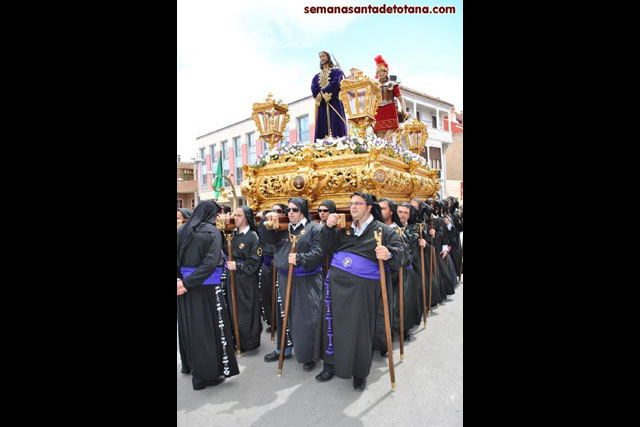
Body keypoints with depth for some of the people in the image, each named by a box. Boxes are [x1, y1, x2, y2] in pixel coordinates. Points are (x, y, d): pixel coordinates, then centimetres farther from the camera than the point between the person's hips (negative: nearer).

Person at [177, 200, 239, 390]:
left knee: (188, 324, 20)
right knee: (209, 326, 5)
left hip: (185, 283, 6)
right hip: (207, 287, -6)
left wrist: (180, 280, -6)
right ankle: (208, 373, 14)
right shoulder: (212, 232, -12)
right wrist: (188, 283, -19)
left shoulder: (182, 230, 4)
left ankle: (189, 364, 39)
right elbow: (210, 262, -22)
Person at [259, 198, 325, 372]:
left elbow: (318, 252, -15)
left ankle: (309, 355, 14)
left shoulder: (314, 228, -5)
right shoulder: (284, 228, 14)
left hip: (306, 281, -6)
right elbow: (268, 238, 10)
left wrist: (300, 259, -27)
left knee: (306, 318, -2)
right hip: (285, 278, 6)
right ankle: (284, 348, 33)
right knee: (284, 315, 16)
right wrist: (267, 221, -4)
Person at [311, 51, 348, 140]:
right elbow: (314, 90, 7)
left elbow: (335, 84, -5)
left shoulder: (336, 71, 15)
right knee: (322, 129, -9)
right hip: (322, 106, 3)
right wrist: (325, 96, -9)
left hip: (335, 103, -3)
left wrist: (322, 93, -10)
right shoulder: (316, 77, 24)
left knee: (336, 128, -15)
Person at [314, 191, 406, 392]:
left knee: (359, 328, 3)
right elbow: (329, 248, 11)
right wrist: (329, 227, -3)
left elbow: (399, 251, -8)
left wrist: (389, 253, -30)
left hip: (363, 286, -4)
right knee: (333, 323, 10)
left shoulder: (381, 229, 1)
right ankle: (330, 365, 28)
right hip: (336, 281, 4)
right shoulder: (344, 227, 14)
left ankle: (359, 372, 23)